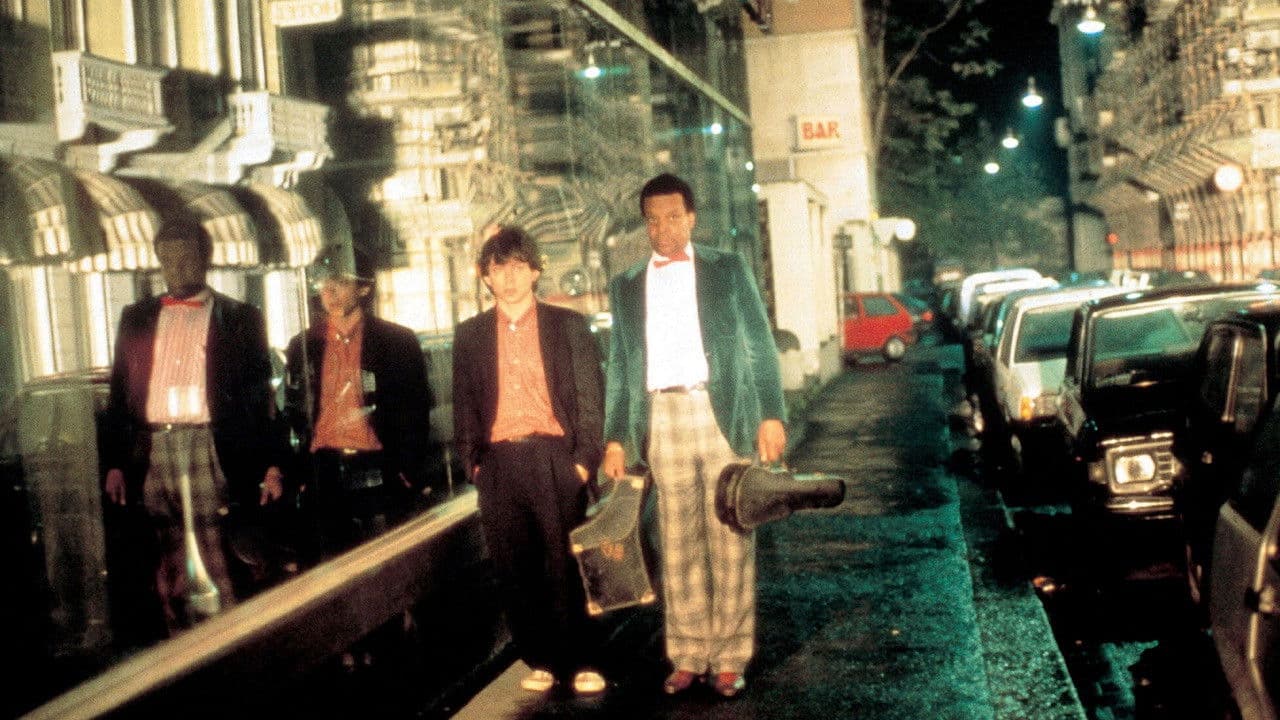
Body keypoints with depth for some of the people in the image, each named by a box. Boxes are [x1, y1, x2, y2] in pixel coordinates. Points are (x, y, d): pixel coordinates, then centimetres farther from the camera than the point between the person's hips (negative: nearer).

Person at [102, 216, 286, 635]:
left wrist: (272, 466, -2)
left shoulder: (240, 318, 8)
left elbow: (262, 395, 5)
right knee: (168, 577, 5)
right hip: (152, 456, 3)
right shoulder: (136, 318, 16)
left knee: (217, 577, -6)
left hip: (212, 455, -3)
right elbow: (119, 394, 16)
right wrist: (114, 463, 7)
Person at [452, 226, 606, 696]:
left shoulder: (568, 326, 7)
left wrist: (584, 459, -5)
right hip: (499, 464, 2)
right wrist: (473, 461, 5)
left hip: (554, 458, -2)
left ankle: (580, 662, 7)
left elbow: (590, 399, 4)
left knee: (565, 566, -3)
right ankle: (540, 661, 15)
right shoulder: (470, 335, 13)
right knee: (515, 570, 3)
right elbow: (464, 406, 15)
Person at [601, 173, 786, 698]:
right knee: (678, 545, 5)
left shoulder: (728, 269, 7)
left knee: (729, 542, 1)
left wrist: (771, 414, -6)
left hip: (725, 414, -2)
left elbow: (760, 346, 4)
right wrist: (615, 438, 6)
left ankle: (730, 657, 8)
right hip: (662, 421, 2)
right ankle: (688, 655, 13)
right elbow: (619, 367, 13)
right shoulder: (626, 285, 13)